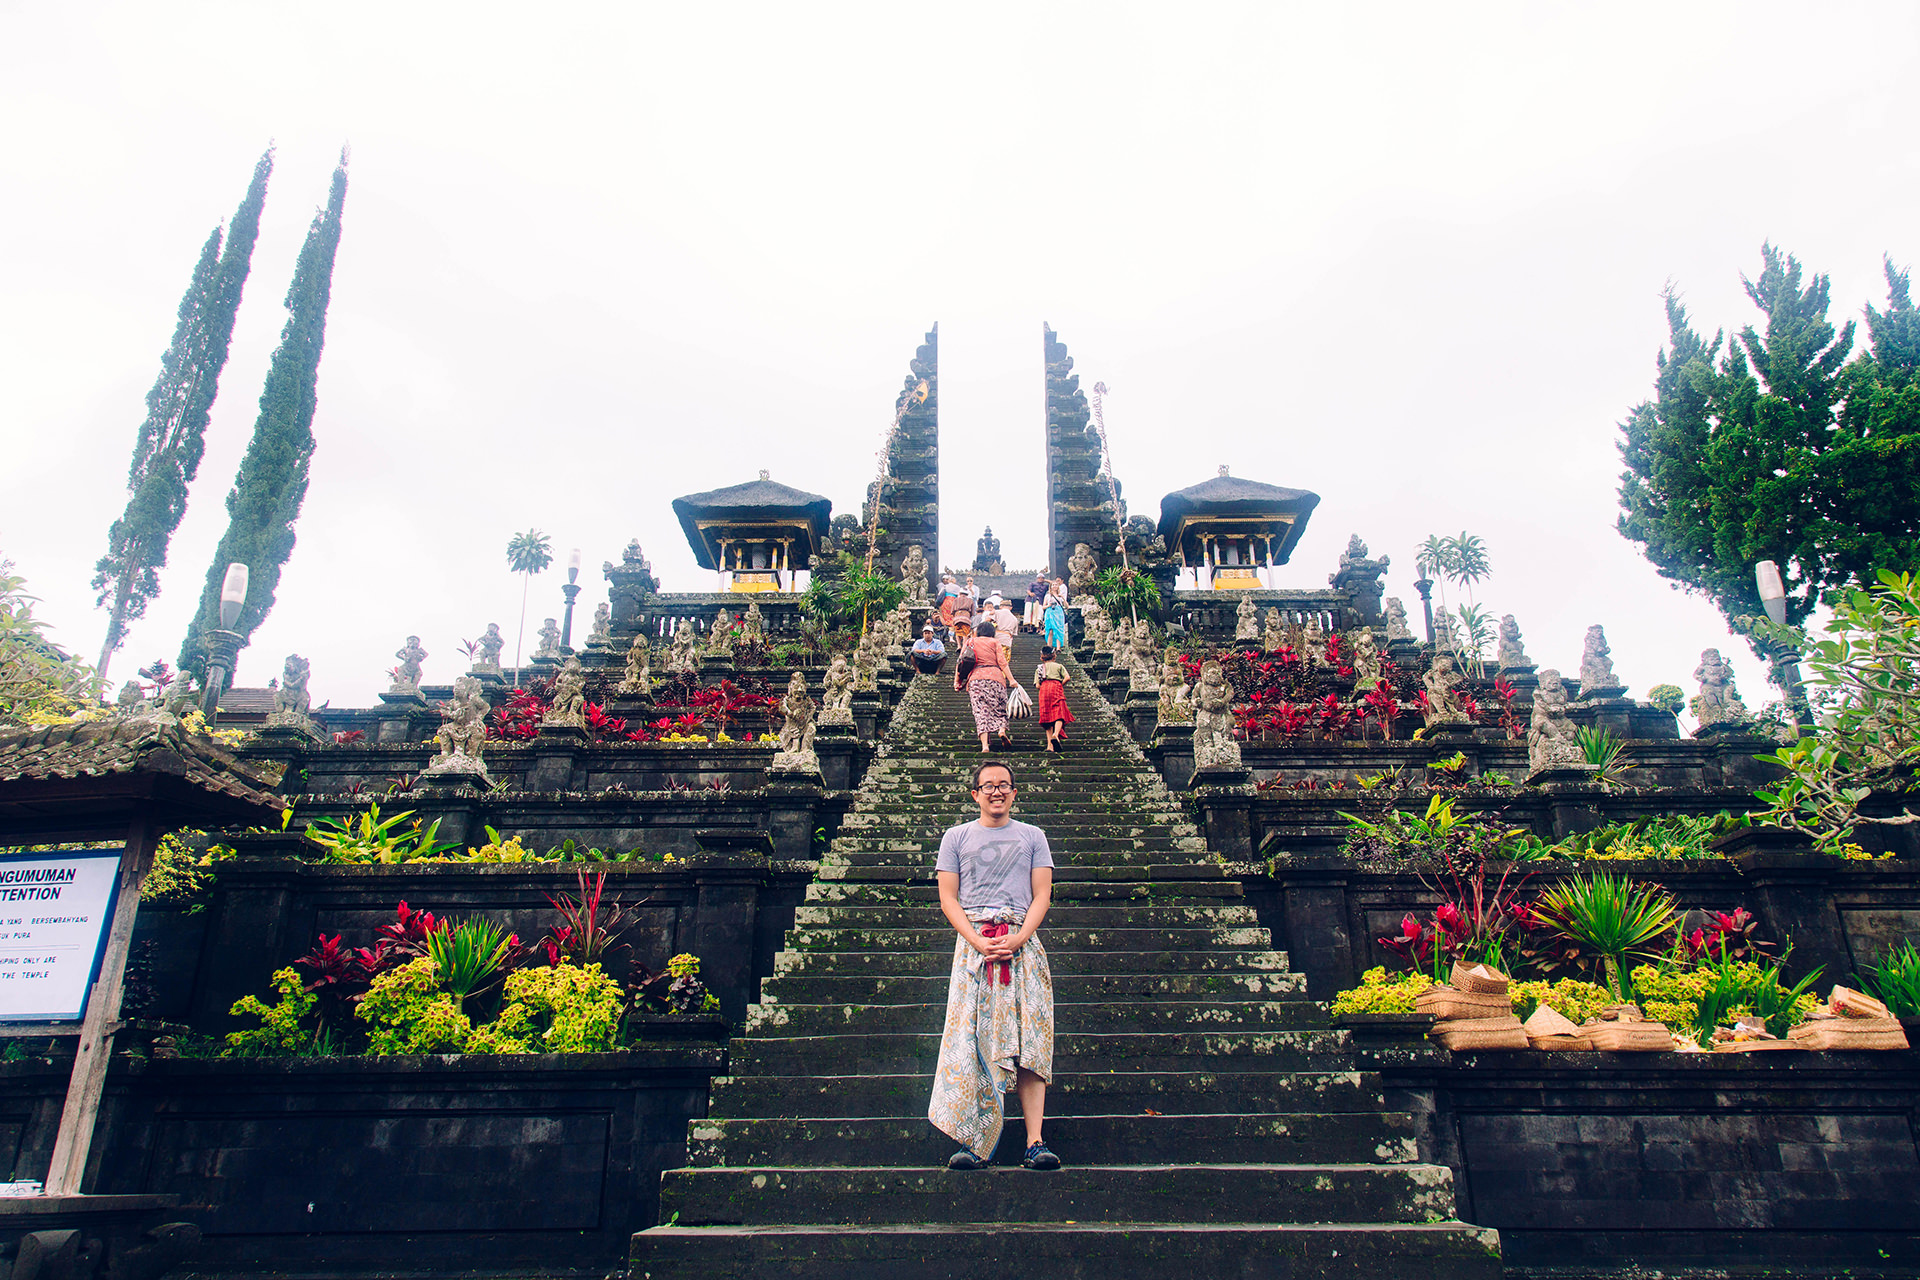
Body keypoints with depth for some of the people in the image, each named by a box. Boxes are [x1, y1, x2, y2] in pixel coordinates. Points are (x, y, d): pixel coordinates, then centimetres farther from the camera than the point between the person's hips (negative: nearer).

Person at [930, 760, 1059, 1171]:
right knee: (971, 1039, -8)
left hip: (1023, 943, 0)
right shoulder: (957, 838, 15)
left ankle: (1035, 1142, -10)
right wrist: (978, 941, -9)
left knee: (1028, 1042, -7)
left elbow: (1042, 894, 9)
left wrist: (1018, 938, -9)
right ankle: (972, 1142, -7)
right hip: (973, 941, 0)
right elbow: (948, 897, 7)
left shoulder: (1032, 836, 16)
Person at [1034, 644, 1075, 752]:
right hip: (1056, 688, -2)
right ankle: (1055, 734, -40)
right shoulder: (1058, 666, 19)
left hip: (1043, 691, 2)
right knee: (1059, 714, -10)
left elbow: (1037, 686, 11)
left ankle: (1050, 745, -4)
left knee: (1048, 717, 4)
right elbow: (1067, 678, 3)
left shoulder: (1039, 669, 23)